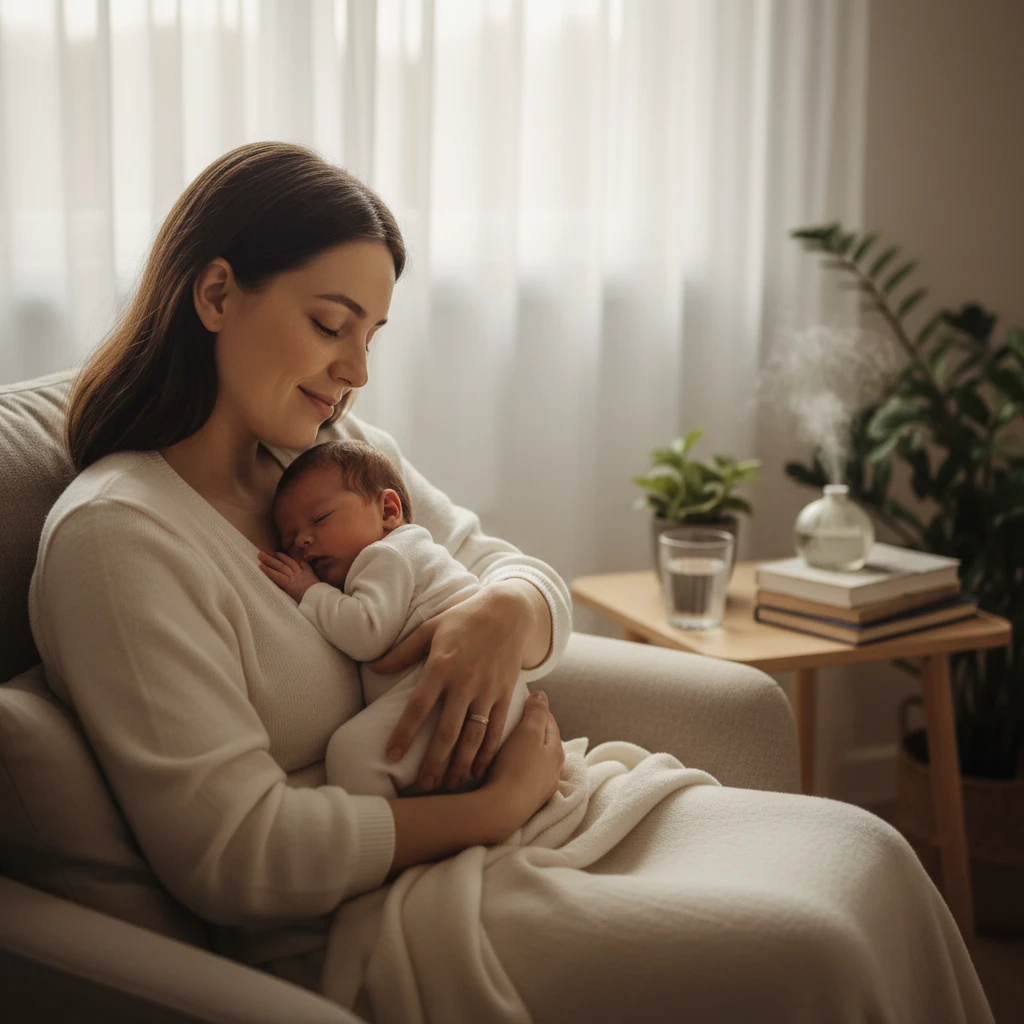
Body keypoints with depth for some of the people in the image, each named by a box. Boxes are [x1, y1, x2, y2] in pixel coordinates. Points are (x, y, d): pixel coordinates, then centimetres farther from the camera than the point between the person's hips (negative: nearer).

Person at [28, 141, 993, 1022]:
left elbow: (527, 578, 14)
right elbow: (232, 853, -19)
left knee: (864, 853, -6)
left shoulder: (339, 445, 10)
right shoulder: (114, 534, -14)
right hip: (342, 933, -7)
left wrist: (507, 611, -12)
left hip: (506, 811, 8)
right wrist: (498, 804, -16)